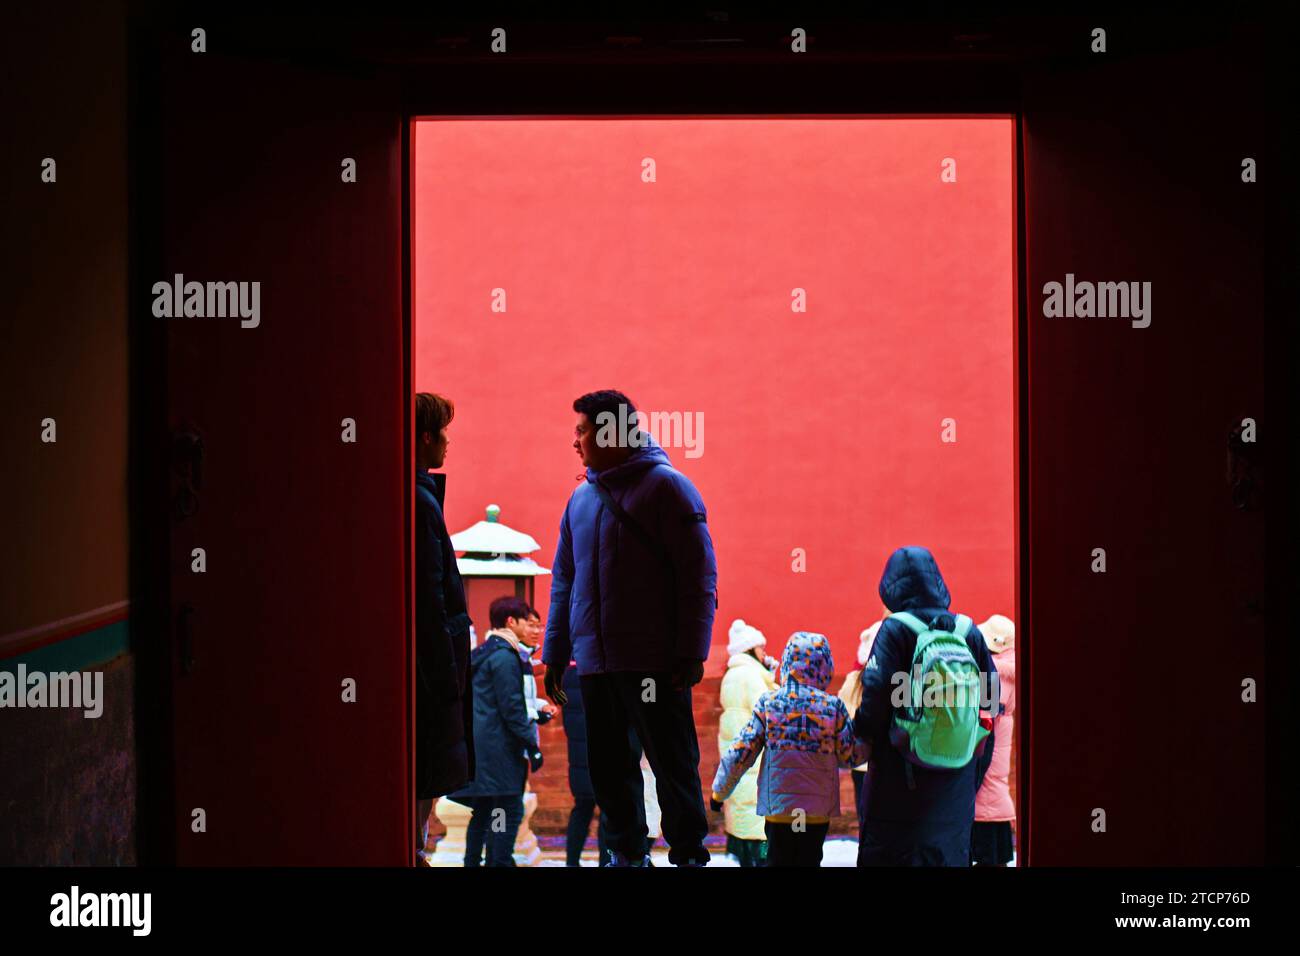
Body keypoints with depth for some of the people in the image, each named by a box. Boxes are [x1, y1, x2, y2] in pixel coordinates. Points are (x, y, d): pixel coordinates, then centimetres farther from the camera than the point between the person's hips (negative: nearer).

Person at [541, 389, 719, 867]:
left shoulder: (665, 486, -4)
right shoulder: (582, 497, 15)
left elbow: (698, 576, -8)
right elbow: (564, 580, 20)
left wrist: (690, 653, -13)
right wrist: (554, 654, 15)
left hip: (654, 664, -6)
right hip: (595, 663, 6)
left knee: (672, 764, -1)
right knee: (608, 766, 9)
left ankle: (688, 853, 6)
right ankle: (627, 853, 19)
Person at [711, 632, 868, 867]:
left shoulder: (768, 702, -3)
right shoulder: (833, 706, -5)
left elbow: (740, 753, -2)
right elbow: (850, 756, 0)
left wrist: (719, 792, 9)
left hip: (778, 805, 0)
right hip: (819, 809, 0)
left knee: (778, 859, 7)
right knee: (808, 860, 10)